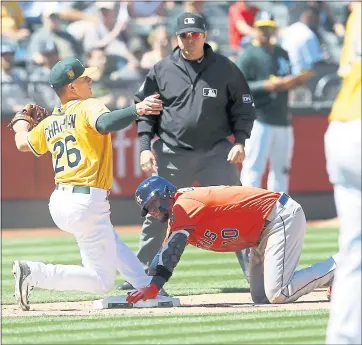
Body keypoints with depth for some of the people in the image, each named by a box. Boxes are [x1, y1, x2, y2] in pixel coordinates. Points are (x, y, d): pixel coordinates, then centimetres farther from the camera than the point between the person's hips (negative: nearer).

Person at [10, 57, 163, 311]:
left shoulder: (49, 123, 13)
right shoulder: (88, 107, -6)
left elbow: (23, 144, 30)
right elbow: (104, 123, -29)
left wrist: (22, 121, 50)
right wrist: (136, 110, -40)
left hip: (59, 203, 9)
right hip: (87, 202, -9)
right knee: (102, 282, -5)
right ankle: (35, 273, -14)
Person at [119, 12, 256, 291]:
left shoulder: (225, 68, 1)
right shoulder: (162, 70, 3)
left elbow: (243, 108, 6)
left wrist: (240, 141, -7)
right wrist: (145, 147, -2)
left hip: (216, 152, -1)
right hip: (172, 153, 1)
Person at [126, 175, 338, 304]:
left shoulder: (184, 204, -14)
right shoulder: (177, 217, 15)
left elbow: (173, 249, -25)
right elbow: (165, 253, 15)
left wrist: (154, 287, -31)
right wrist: (144, 291, 3)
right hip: (264, 233, 10)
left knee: (278, 295, -20)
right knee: (261, 298, 8)